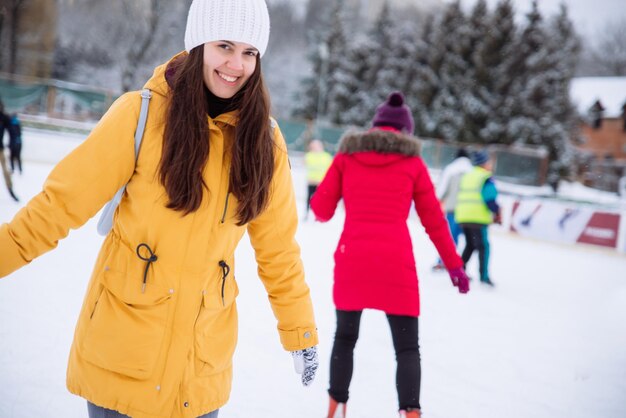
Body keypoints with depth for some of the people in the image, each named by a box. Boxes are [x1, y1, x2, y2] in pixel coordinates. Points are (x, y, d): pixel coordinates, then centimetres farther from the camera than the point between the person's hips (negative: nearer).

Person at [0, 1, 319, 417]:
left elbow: (278, 247, 5)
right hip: (122, 346, -2)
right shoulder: (141, 113, -11)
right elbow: (64, 201, -7)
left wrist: (301, 332, 8)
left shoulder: (265, 139, -2)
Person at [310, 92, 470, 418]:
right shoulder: (413, 163, 8)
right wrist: (454, 265, 17)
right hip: (395, 262, -1)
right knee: (407, 347, 8)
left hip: (351, 258, 1)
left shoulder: (346, 156, 9)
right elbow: (434, 221, 9)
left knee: (345, 337, 20)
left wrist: (325, 214, 33)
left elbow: (321, 207, 9)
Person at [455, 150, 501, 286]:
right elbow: (489, 198, -16)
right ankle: (484, 276, -8)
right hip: (478, 218, -7)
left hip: (462, 217, 7)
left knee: (470, 245, 20)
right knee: (483, 246, -3)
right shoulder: (486, 178, -8)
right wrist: (497, 212, -1)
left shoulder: (466, 177, 16)